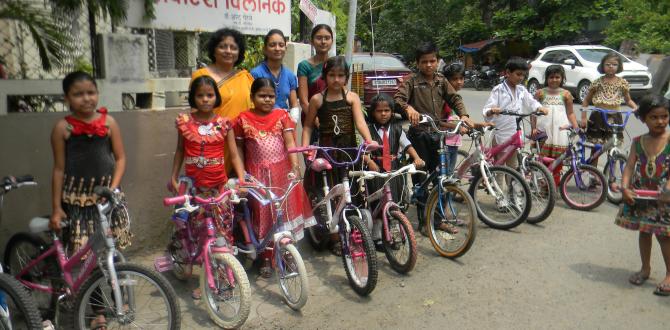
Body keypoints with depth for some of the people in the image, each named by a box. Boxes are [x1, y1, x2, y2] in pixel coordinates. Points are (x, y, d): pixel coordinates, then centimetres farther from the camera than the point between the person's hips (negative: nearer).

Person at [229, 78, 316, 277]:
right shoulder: (243, 120, 1)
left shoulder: (282, 116, 2)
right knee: (262, 216, 7)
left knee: (286, 212, 5)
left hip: (282, 172, 0)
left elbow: (290, 143, -5)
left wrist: (295, 166, -17)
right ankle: (266, 259, 21)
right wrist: (241, 174, -2)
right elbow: (239, 149, 5)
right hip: (257, 175, 0)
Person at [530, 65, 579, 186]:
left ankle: (555, 184, 12)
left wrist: (576, 128, -1)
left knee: (558, 160, 1)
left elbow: (570, 113, 10)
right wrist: (533, 128, -2)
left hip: (560, 130, 0)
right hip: (544, 129, 0)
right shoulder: (540, 93, 7)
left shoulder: (566, 94, 8)